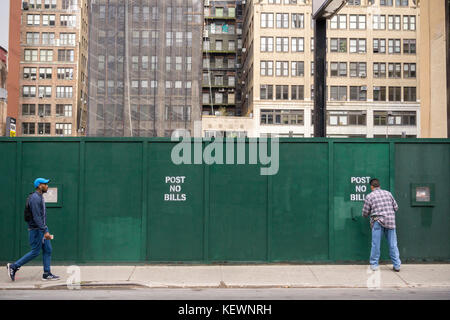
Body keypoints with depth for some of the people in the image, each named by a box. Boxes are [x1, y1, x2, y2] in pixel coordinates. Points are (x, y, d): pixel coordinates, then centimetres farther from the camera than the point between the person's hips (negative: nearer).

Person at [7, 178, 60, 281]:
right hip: (36, 229, -10)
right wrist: (45, 231, -27)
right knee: (35, 252, -3)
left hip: (42, 228, 10)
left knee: (47, 250, 7)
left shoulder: (40, 197, 14)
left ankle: (47, 274, 11)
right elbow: (36, 217, -24)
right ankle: (13, 266, 8)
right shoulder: (35, 198, -18)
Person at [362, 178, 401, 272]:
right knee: (393, 244, 7)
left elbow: (365, 213, 3)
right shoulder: (388, 193, 10)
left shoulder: (369, 196, 0)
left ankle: (374, 264, 9)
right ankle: (397, 265, 10)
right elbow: (396, 207, 12)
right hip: (391, 222, 3)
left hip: (378, 222, -3)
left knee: (376, 244, 4)